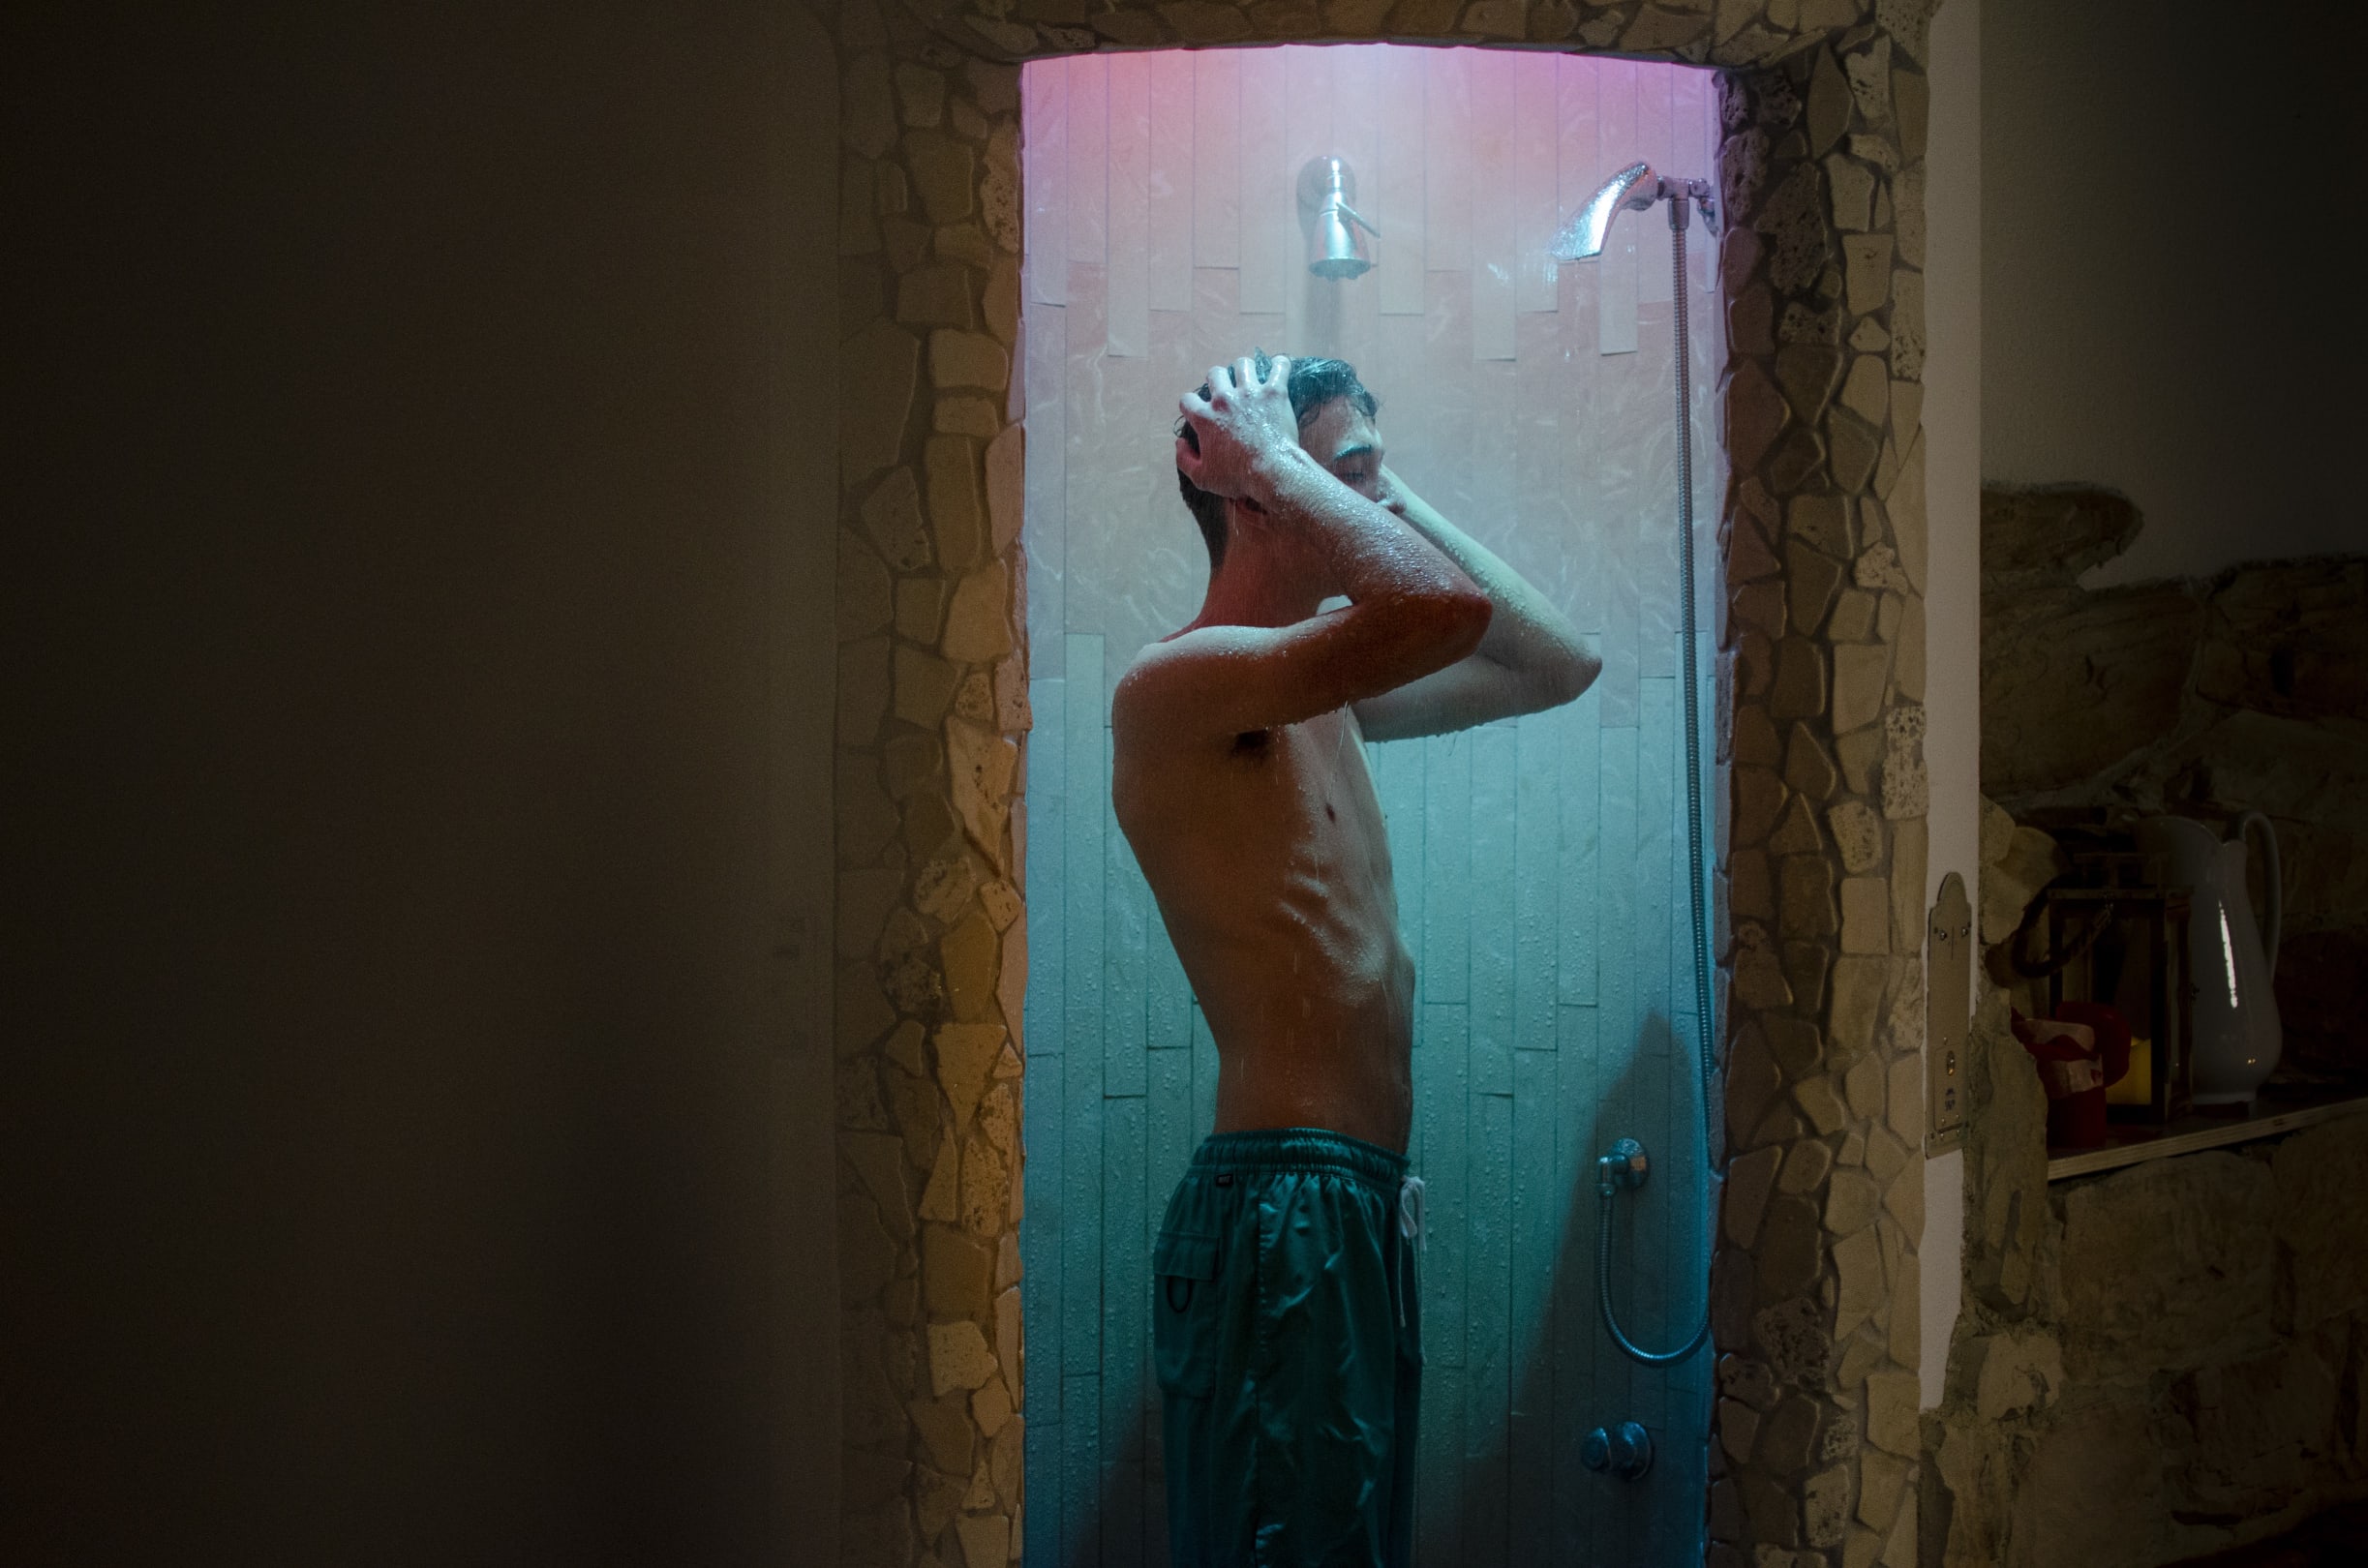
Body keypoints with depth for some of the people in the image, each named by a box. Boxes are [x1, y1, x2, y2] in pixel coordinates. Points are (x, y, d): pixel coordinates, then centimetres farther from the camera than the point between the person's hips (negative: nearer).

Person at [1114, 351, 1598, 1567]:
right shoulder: (1171, 681, -14)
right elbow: (1443, 608, -29)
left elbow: (1557, 665, 20)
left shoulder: (1323, 690, 16)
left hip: (1360, 1206, 10)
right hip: (1280, 1205, -10)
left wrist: (1391, 496, 13)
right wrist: (1272, 461, -14)